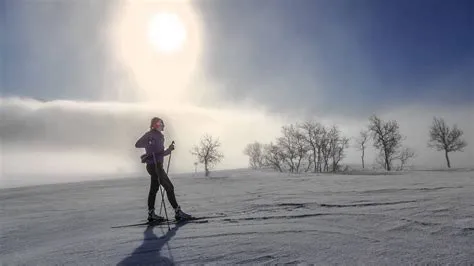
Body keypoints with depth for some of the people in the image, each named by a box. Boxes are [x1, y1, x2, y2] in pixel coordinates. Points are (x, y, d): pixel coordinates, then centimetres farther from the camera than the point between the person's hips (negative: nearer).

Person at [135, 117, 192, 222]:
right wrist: (149, 143, -23)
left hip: (157, 165, 10)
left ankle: (151, 214, 18)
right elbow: (137, 144, -17)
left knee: (154, 189, 12)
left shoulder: (159, 136, 18)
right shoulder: (150, 134, -9)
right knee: (169, 187, -10)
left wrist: (169, 149, 10)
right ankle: (178, 212, -7)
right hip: (154, 165, -10)